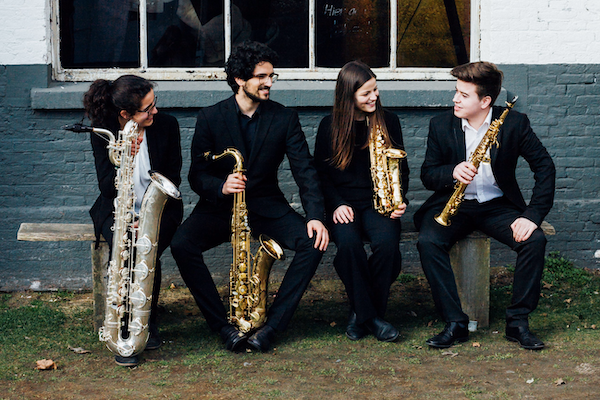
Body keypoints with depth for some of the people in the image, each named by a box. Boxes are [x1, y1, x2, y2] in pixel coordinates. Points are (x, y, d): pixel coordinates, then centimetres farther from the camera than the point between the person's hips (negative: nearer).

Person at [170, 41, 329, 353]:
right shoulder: (210, 118, -4)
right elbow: (197, 176, -5)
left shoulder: (285, 118, -1)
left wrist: (316, 216, -22)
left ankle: (272, 324, -19)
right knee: (181, 245, -29)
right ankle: (225, 327, -20)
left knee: (314, 242, -25)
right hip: (220, 206, -1)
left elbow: (305, 170, -6)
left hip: (266, 206, 1)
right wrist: (221, 186, -28)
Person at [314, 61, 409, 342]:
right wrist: (338, 204, -11)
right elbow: (321, 172, 6)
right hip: (342, 205, -1)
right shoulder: (330, 126, 5)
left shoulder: (388, 122, 8)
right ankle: (369, 316, -19)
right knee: (348, 242, -34)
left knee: (387, 241, -32)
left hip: (378, 203, 1)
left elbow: (401, 169, 13)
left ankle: (362, 313, -13)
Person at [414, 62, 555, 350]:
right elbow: (427, 175, 1)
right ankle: (455, 323, -22)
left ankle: (518, 321, -13)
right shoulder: (441, 125, -2)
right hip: (453, 204, 1)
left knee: (535, 240, -27)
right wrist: (452, 172, -24)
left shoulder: (514, 123, -7)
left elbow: (545, 167, -5)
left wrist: (532, 215, -17)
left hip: (497, 205, 0)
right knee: (428, 242, -29)